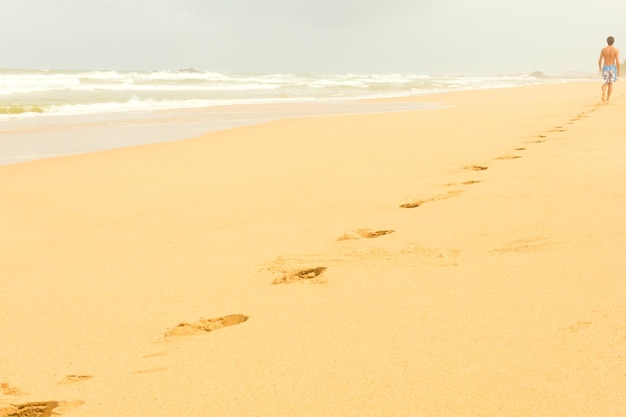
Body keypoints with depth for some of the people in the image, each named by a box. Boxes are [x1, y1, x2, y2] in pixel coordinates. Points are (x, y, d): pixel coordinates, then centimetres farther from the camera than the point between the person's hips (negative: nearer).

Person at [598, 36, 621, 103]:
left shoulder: (603, 49, -4)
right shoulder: (616, 50, -8)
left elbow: (600, 60, -2)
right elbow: (617, 61, -12)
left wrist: (600, 68, 15)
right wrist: (618, 71, -1)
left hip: (605, 68, 0)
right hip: (612, 68, 0)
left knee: (605, 84, 8)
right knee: (610, 84, 14)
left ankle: (604, 92, -27)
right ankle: (607, 99, 13)